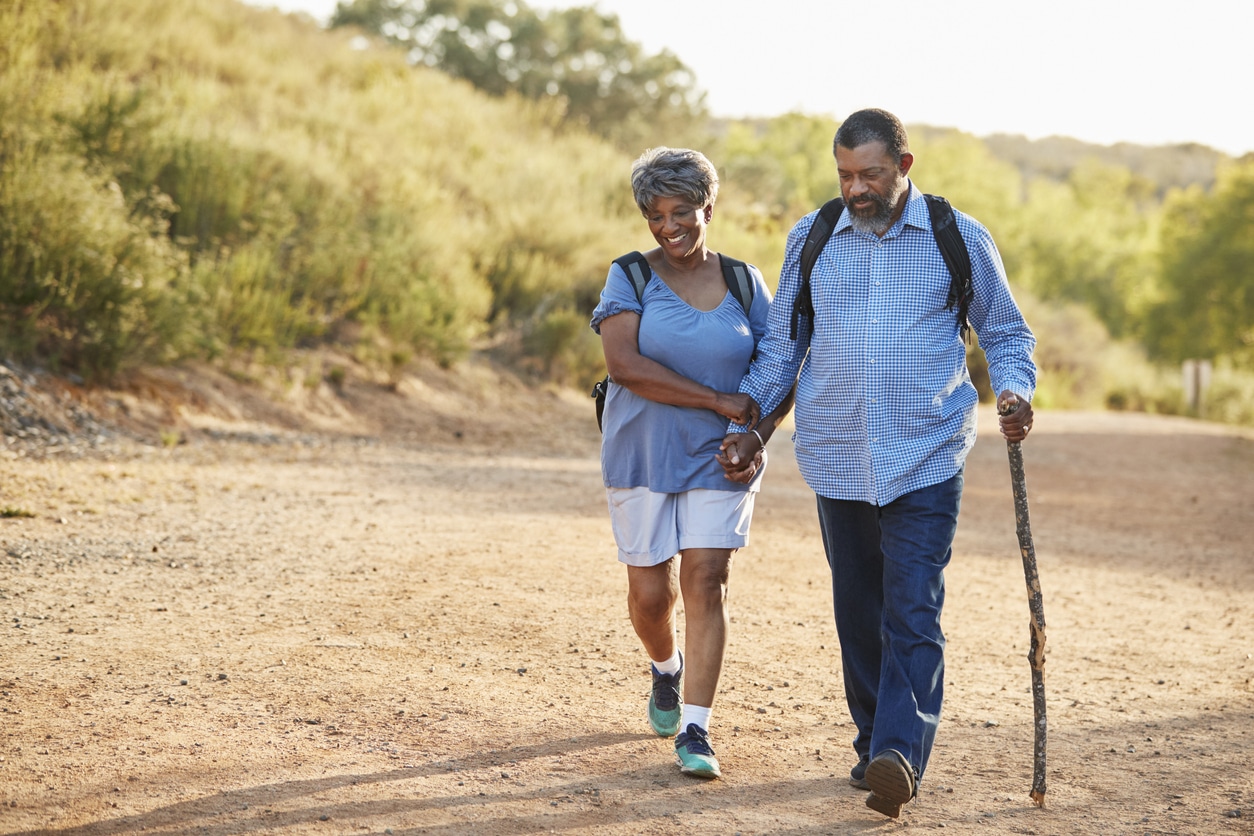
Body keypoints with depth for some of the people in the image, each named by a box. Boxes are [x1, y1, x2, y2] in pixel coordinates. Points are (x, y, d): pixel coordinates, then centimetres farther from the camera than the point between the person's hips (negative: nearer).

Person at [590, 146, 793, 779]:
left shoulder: (743, 282, 3)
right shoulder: (630, 277, -4)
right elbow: (624, 364, -19)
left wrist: (757, 437, -9)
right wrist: (720, 401, -21)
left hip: (718, 461, 1)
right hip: (642, 457, 0)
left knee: (706, 582, -9)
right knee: (650, 591, 5)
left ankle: (695, 730, -7)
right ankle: (667, 668, 38)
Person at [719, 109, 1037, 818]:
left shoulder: (960, 239, 1)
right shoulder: (810, 240, 8)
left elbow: (1005, 333, 11)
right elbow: (782, 344, 17)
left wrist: (1015, 391, -8)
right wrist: (749, 424, 11)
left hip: (926, 459, -3)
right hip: (838, 460, 3)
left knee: (914, 612, -12)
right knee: (858, 612, 9)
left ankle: (900, 754, -19)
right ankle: (875, 740, 20)